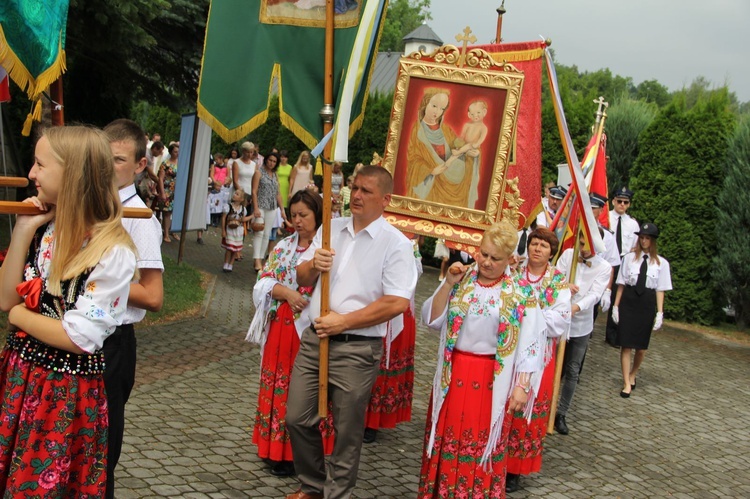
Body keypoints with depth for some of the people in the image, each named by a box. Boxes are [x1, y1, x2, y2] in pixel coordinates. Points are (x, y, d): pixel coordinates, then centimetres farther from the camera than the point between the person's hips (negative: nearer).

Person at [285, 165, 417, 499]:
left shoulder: (396, 243, -8)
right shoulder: (331, 228, 10)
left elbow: (398, 303, -16)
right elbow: (302, 278, 16)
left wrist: (343, 322, -16)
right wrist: (313, 265, -8)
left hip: (356, 349, -5)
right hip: (314, 338, 6)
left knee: (346, 430, 6)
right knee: (297, 419, 11)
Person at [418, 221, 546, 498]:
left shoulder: (520, 293, -4)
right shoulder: (460, 279, 2)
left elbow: (529, 344, -4)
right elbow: (431, 320, -2)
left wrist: (522, 386, -9)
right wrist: (448, 284, -12)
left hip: (493, 380, -2)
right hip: (453, 375, 2)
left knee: (484, 444, 7)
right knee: (447, 439, 10)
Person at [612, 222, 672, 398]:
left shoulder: (661, 263, 1)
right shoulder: (629, 258, 2)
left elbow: (660, 290, 2)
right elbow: (621, 284, 5)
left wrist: (660, 313, -3)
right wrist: (616, 306, 3)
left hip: (647, 304, 0)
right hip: (628, 302, 0)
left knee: (641, 347, 9)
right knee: (626, 345, -1)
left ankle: (632, 375, 35)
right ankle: (627, 383, 7)